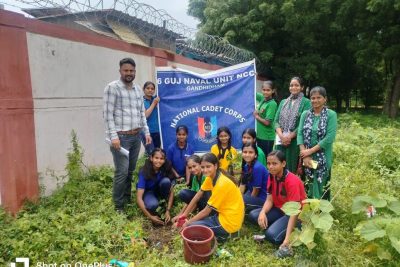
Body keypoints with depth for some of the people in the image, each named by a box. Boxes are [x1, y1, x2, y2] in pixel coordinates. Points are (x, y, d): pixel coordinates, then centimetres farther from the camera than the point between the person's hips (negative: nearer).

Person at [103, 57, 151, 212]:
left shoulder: (138, 90, 15)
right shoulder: (112, 88, -5)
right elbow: (108, 114, -11)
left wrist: (146, 132, 13)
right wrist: (113, 136, -18)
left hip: (136, 136, 6)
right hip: (121, 136, -6)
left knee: (131, 171, 13)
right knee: (122, 172, -6)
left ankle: (127, 200, 27)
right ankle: (119, 206, 9)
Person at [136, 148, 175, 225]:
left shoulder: (166, 168, -22)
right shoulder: (144, 171, -30)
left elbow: (171, 191, -17)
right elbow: (139, 198, -33)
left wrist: (167, 211, -26)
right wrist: (150, 216, -36)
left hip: (159, 190, 3)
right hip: (147, 192, -3)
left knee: (166, 181, -30)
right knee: (152, 205, -37)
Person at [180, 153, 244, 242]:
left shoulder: (222, 184, -25)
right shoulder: (211, 176, -1)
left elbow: (206, 211, -17)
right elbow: (197, 196, 7)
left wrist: (188, 222, -6)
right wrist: (184, 214, 7)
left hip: (229, 221, -9)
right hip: (223, 213, 9)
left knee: (190, 226, -10)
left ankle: (221, 234, 0)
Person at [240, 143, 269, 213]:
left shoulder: (257, 168, -22)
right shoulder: (246, 166, 2)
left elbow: (256, 190, -16)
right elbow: (243, 184, 6)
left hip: (263, 199, -8)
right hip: (252, 193, 8)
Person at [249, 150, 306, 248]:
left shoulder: (292, 181, -26)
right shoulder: (272, 176, -5)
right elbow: (269, 200, -5)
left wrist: (287, 238, -32)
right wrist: (262, 212, -27)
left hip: (296, 215, -6)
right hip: (280, 209, 7)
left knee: (272, 235, -28)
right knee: (253, 215, -15)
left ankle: (294, 231, -3)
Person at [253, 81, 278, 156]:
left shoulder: (272, 104, -15)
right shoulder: (262, 99, 4)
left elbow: (267, 122, -19)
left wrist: (256, 116, -6)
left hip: (267, 137, -7)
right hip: (259, 135, 7)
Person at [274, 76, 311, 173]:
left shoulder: (306, 102, 1)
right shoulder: (283, 102, 15)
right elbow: (276, 121, 7)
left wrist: (289, 137, -13)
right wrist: (281, 136, -9)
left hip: (295, 141, -4)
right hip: (281, 140, 4)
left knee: (292, 168, 1)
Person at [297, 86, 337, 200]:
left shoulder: (331, 115, -5)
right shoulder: (305, 114, 7)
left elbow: (330, 137, -13)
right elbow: (300, 134, 0)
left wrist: (311, 150, -14)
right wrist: (304, 154, -11)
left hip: (323, 159, -3)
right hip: (306, 158, 3)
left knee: (321, 187, 6)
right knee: (306, 187, 9)